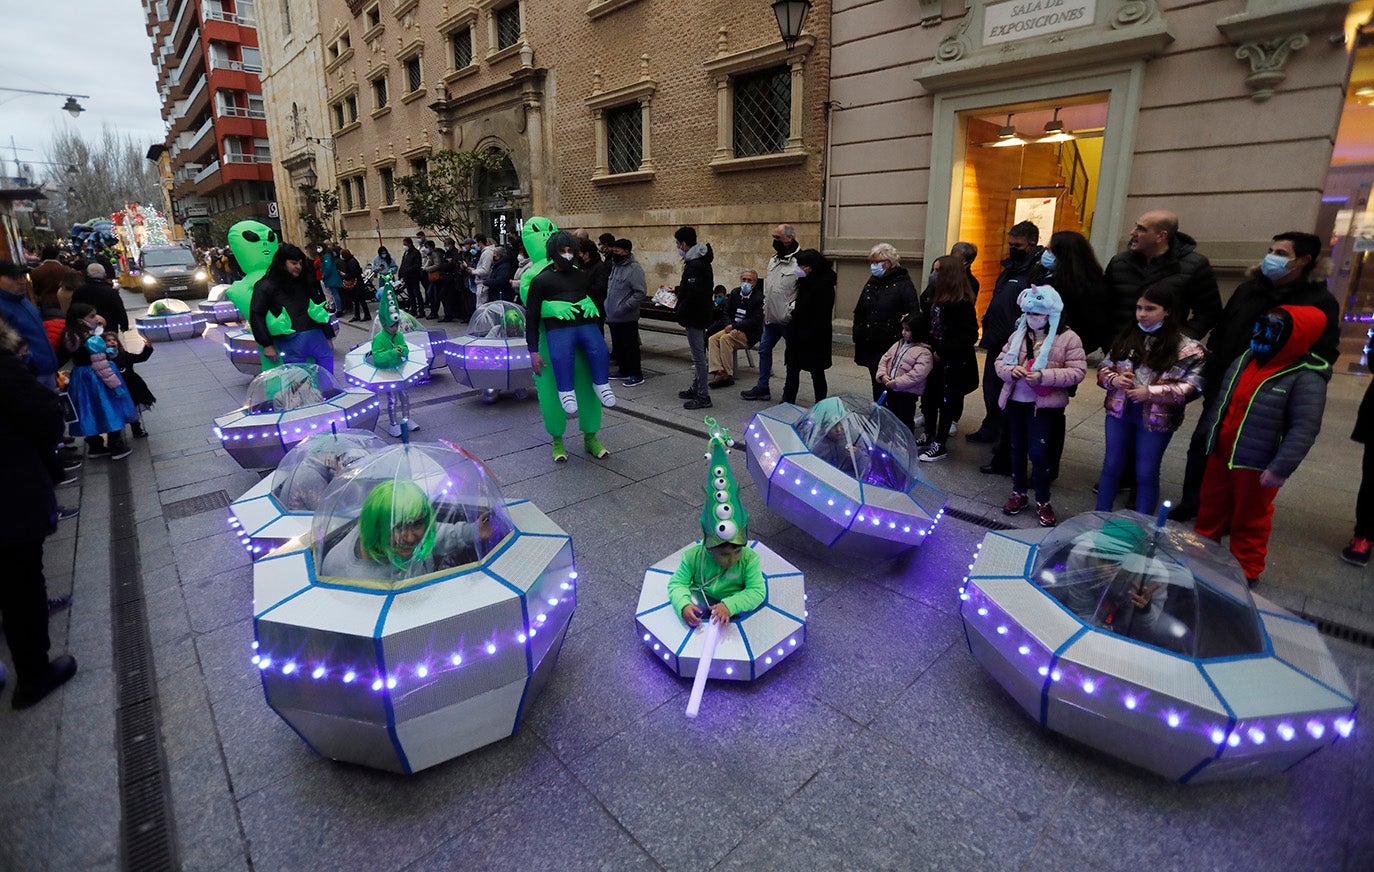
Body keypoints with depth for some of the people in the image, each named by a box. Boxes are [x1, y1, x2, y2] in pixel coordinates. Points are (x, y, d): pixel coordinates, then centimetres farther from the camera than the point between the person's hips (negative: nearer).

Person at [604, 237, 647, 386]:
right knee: (618, 346, 17)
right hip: (613, 317, 9)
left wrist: (625, 307, -21)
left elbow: (641, 292, -20)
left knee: (630, 346, -2)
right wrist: (608, 306, 12)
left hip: (627, 318, -9)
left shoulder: (634, 268, -14)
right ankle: (624, 371, 29)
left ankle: (636, 375, 7)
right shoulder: (615, 266, 14)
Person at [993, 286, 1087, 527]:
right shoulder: (1018, 335, 6)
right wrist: (1011, 370, -15)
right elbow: (1000, 361, 8)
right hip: (1015, 400, 5)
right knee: (1017, 448, 14)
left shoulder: (1068, 338, -8)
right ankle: (1018, 493, 31)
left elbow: (1078, 371, -11)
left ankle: (1043, 502, 13)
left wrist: (1044, 377, -23)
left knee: (1038, 451, -5)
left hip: (1044, 404, -5)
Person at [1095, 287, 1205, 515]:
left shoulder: (1186, 347, -9)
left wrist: (1152, 392, -23)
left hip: (1157, 418, -3)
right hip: (1120, 411, 3)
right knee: (1112, 465, 14)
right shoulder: (1126, 337, 4)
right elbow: (1104, 367, 8)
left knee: (1146, 474, 8)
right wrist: (1114, 379, -14)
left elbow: (1192, 386, -13)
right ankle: (1100, 516, 30)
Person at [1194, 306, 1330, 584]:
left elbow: (1305, 428, -22)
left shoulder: (1306, 378, -18)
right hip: (1221, 455, 6)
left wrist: (1281, 468, -26)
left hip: (1257, 465, -6)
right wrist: (1208, 435, 16)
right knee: (1211, 508, 20)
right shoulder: (1245, 360, 3)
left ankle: (1245, 572, 29)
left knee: (1249, 519, 11)